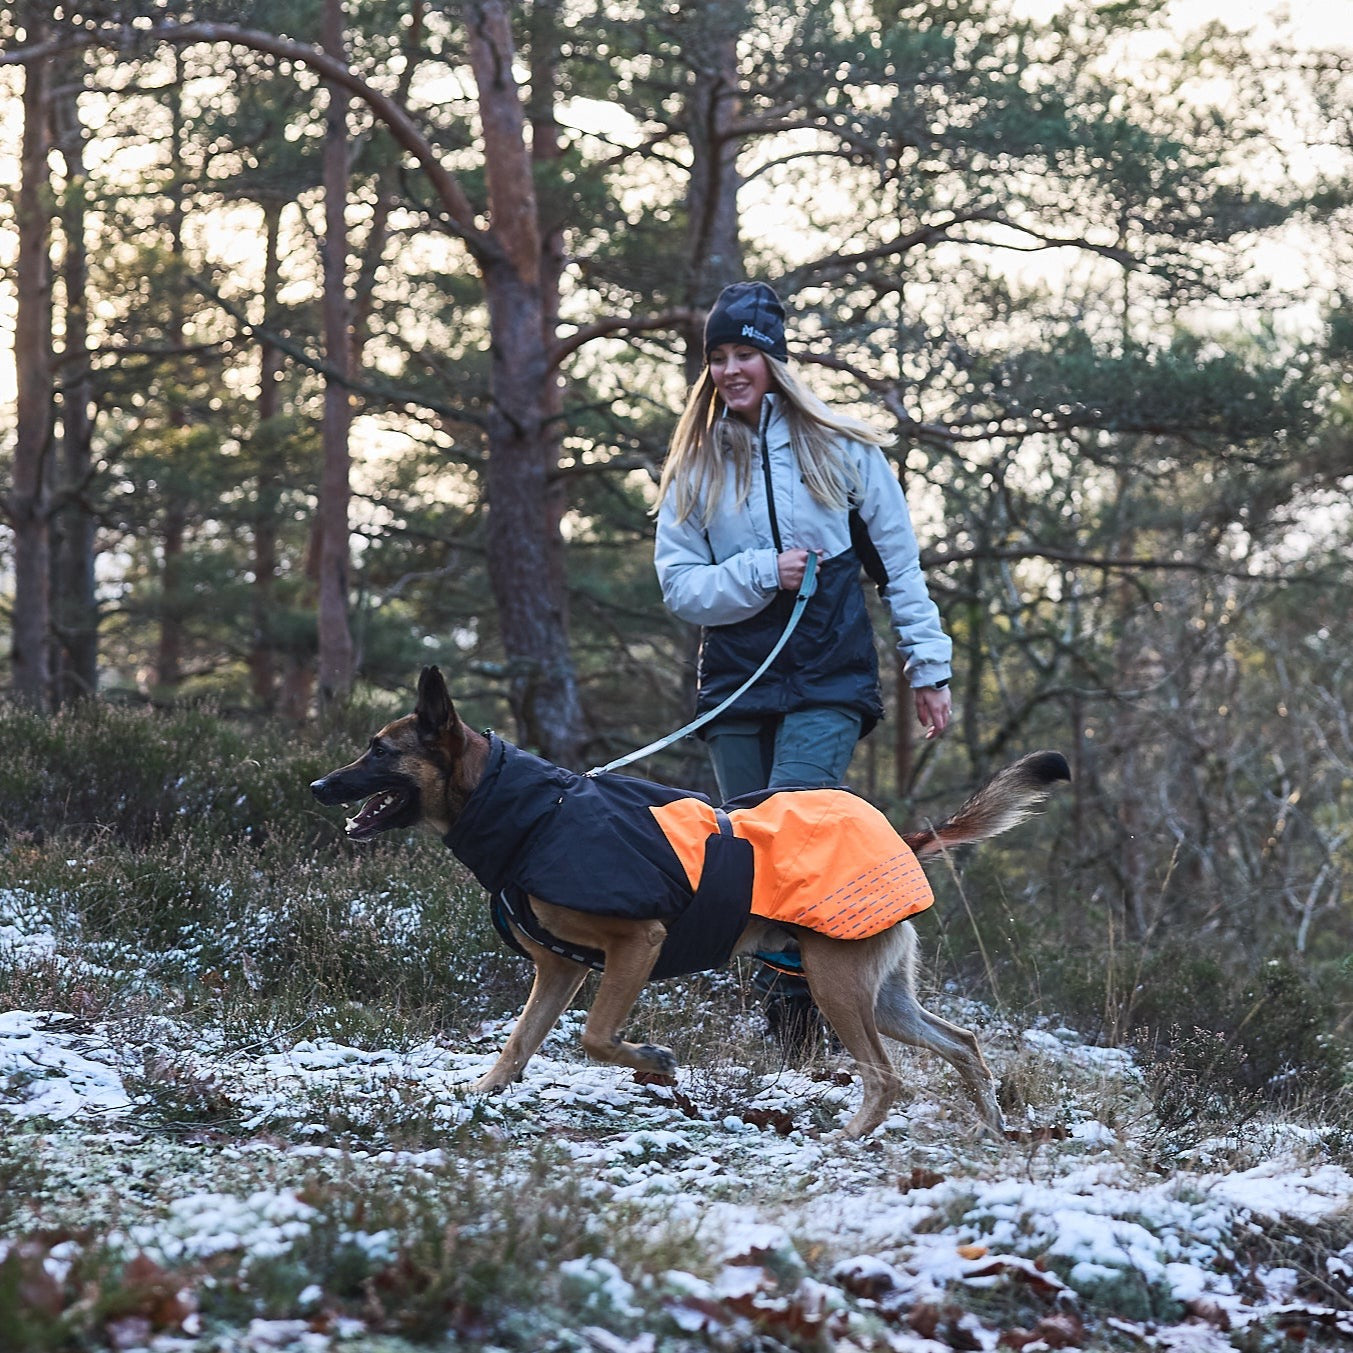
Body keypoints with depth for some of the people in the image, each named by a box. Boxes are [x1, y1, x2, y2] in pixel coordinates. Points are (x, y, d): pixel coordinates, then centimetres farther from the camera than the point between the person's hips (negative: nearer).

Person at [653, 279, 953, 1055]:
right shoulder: (696, 467, 8)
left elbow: (900, 567, 7)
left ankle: (804, 993, -15)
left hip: (829, 684, -3)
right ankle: (784, 1019, 12)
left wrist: (929, 670, 4)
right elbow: (679, 585, 3)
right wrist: (763, 574, -12)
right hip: (736, 690, 3)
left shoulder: (840, 452, 2)